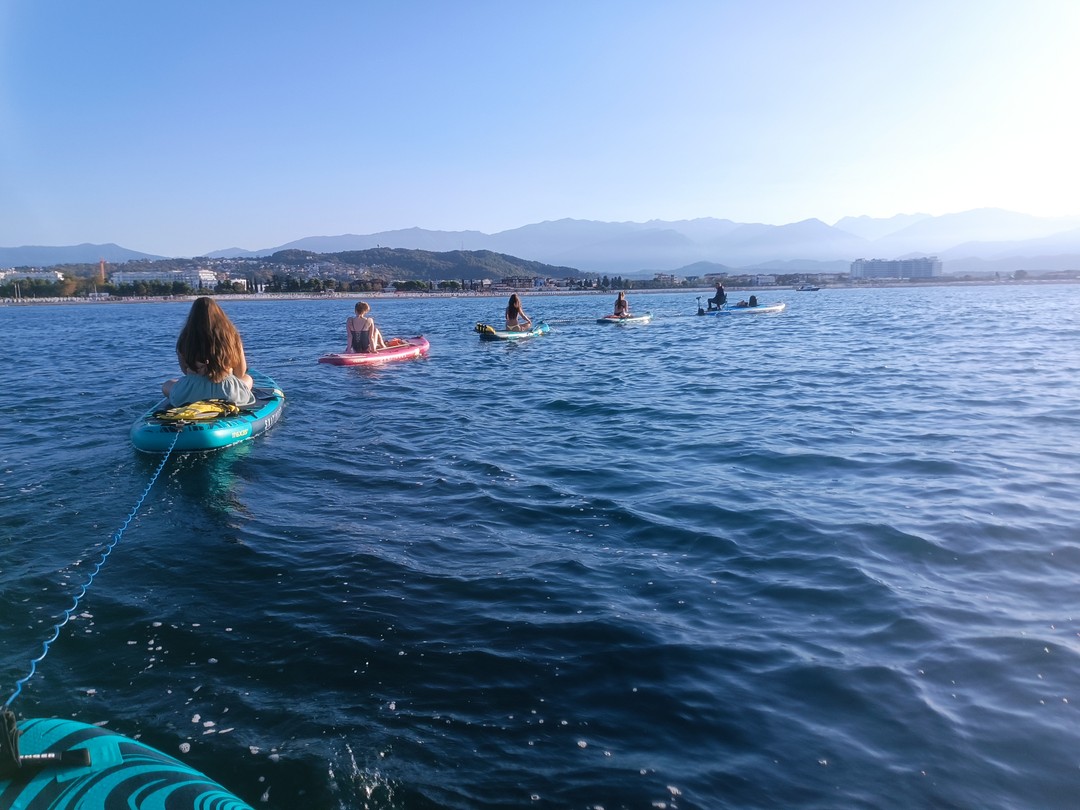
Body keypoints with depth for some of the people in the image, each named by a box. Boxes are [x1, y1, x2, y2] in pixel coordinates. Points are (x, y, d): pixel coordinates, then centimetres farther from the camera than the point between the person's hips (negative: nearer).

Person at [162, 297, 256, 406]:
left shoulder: (185, 338, -4)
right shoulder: (231, 335, -4)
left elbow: (185, 371, 3)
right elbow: (241, 373, 5)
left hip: (192, 392, 0)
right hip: (228, 391, 0)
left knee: (166, 385, 33)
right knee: (248, 379, 33)